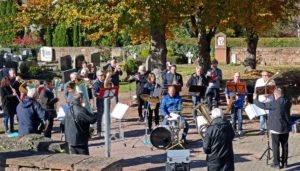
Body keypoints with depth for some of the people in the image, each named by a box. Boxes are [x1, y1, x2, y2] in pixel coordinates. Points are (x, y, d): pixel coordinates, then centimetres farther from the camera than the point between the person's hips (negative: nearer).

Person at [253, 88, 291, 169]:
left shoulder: (274, 103, -18)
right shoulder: (288, 102, 2)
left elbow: (263, 105, -10)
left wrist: (255, 100, 5)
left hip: (276, 129, -6)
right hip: (286, 128, 6)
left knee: (275, 146, 3)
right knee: (285, 145, 12)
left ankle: (276, 163, 6)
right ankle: (284, 163, 18)